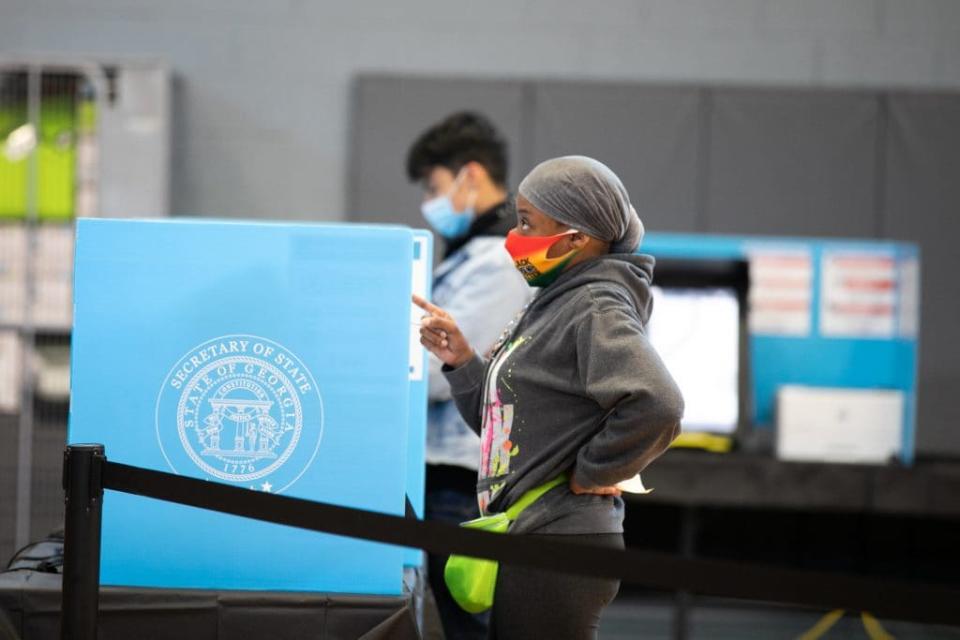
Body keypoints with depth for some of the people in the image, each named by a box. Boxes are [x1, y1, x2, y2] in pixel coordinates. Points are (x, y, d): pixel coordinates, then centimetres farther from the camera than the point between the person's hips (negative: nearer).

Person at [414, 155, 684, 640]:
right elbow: (508, 423, 21)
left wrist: (589, 473, -18)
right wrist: (461, 360, 8)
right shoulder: (555, 306, 16)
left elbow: (655, 406, -30)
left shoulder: (597, 311, -14)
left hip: (557, 549, -10)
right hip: (529, 540, 10)